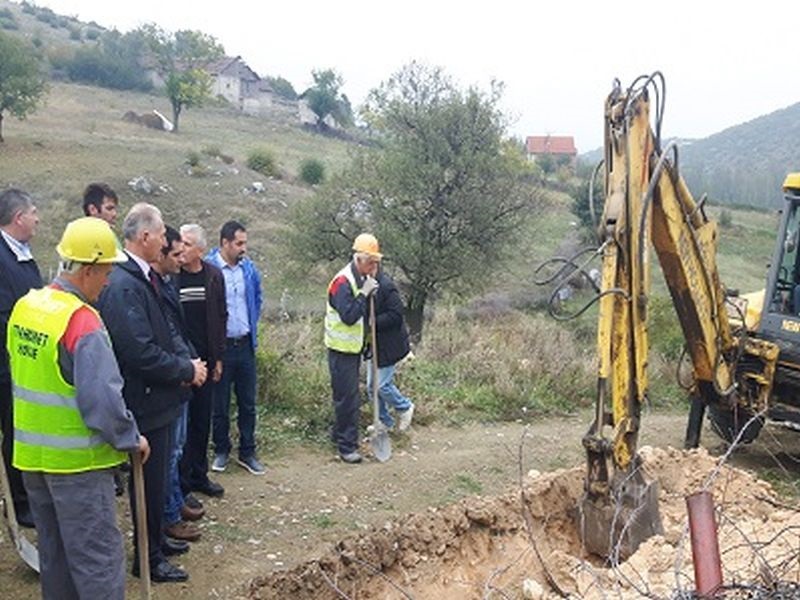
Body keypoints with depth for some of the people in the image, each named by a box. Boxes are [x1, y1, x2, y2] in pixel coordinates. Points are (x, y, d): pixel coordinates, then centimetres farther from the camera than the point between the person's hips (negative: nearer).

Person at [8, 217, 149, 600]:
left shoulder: (24, 306, 3)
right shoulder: (82, 322, -22)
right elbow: (103, 399, -24)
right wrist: (131, 439, -9)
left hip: (31, 453, 8)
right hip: (76, 460, -8)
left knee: (54, 551, 20)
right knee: (98, 555, 1)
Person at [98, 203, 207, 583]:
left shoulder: (143, 277, 6)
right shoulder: (123, 286, -25)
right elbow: (141, 353, -29)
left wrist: (187, 363, 2)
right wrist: (187, 370, -17)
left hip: (158, 398, 10)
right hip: (144, 402, -10)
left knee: (157, 476, 23)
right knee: (149, 480, 6)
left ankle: (156, 540, 41)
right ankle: (148, 559, 23)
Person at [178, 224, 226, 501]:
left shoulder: (213, 276, 4)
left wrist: (218, 358, 9)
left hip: (205, 361, 5)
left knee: (202, 421, 14)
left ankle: (199, 475, 28)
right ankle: (181, 485, 13)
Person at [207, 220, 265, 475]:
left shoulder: (249, 268, 3)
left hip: (245, 345, 5)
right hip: (220, 346, -4)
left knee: (248, 403, 10)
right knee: (220, 404, 9)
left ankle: (247, 452, 22)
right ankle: (221, 451, 26)